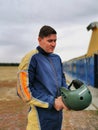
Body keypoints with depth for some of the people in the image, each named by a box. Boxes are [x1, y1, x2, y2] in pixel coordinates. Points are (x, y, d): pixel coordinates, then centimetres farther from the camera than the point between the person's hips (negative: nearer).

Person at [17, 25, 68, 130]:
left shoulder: (57, 58, 7)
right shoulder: (31, 58, -14)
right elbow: (24, 90, -17)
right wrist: (52, 102, -16)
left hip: (58, 111, 7)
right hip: (42, 115, -7)